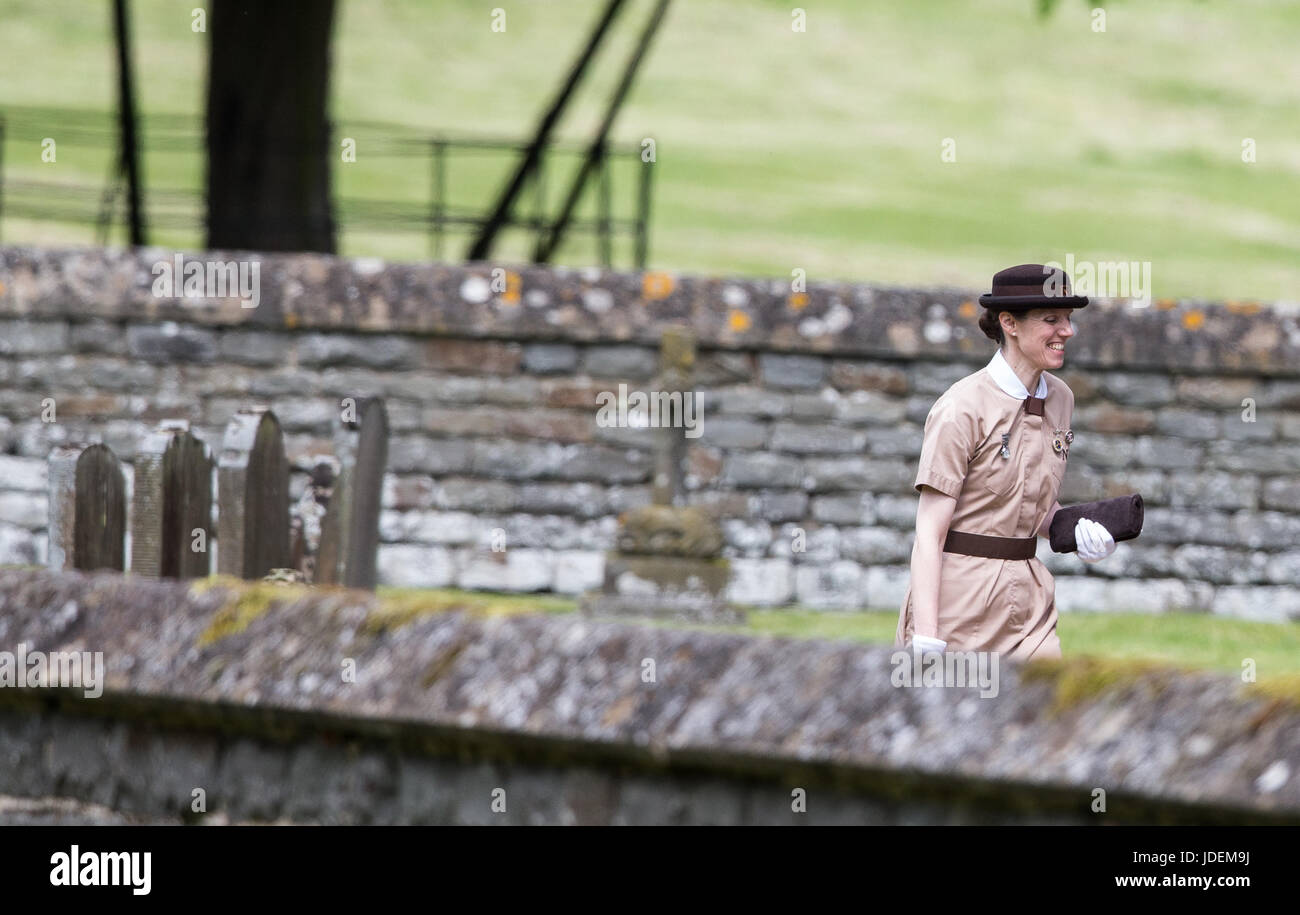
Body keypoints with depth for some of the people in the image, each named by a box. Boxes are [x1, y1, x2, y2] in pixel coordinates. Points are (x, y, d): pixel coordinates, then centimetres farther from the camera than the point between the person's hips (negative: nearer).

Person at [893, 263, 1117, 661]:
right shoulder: (963, 407, -13)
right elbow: (929, 534, -14)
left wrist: (1076, 531, 1)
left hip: (1029, 596, 6)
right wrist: (925, 641, -22)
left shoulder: (1059, 398, 9)